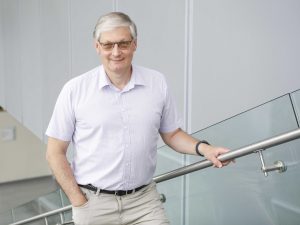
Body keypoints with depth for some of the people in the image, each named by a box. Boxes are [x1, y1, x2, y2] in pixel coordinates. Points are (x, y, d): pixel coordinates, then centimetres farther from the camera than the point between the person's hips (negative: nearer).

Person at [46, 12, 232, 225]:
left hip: (145, 199, 2)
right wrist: (79, 201, -7)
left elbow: (171, 134, 10)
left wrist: (204, 148, -7)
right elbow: (55, 153, -3)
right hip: (93, 202, -1)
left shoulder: (157, 83, -1)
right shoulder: (75, 90, -8)